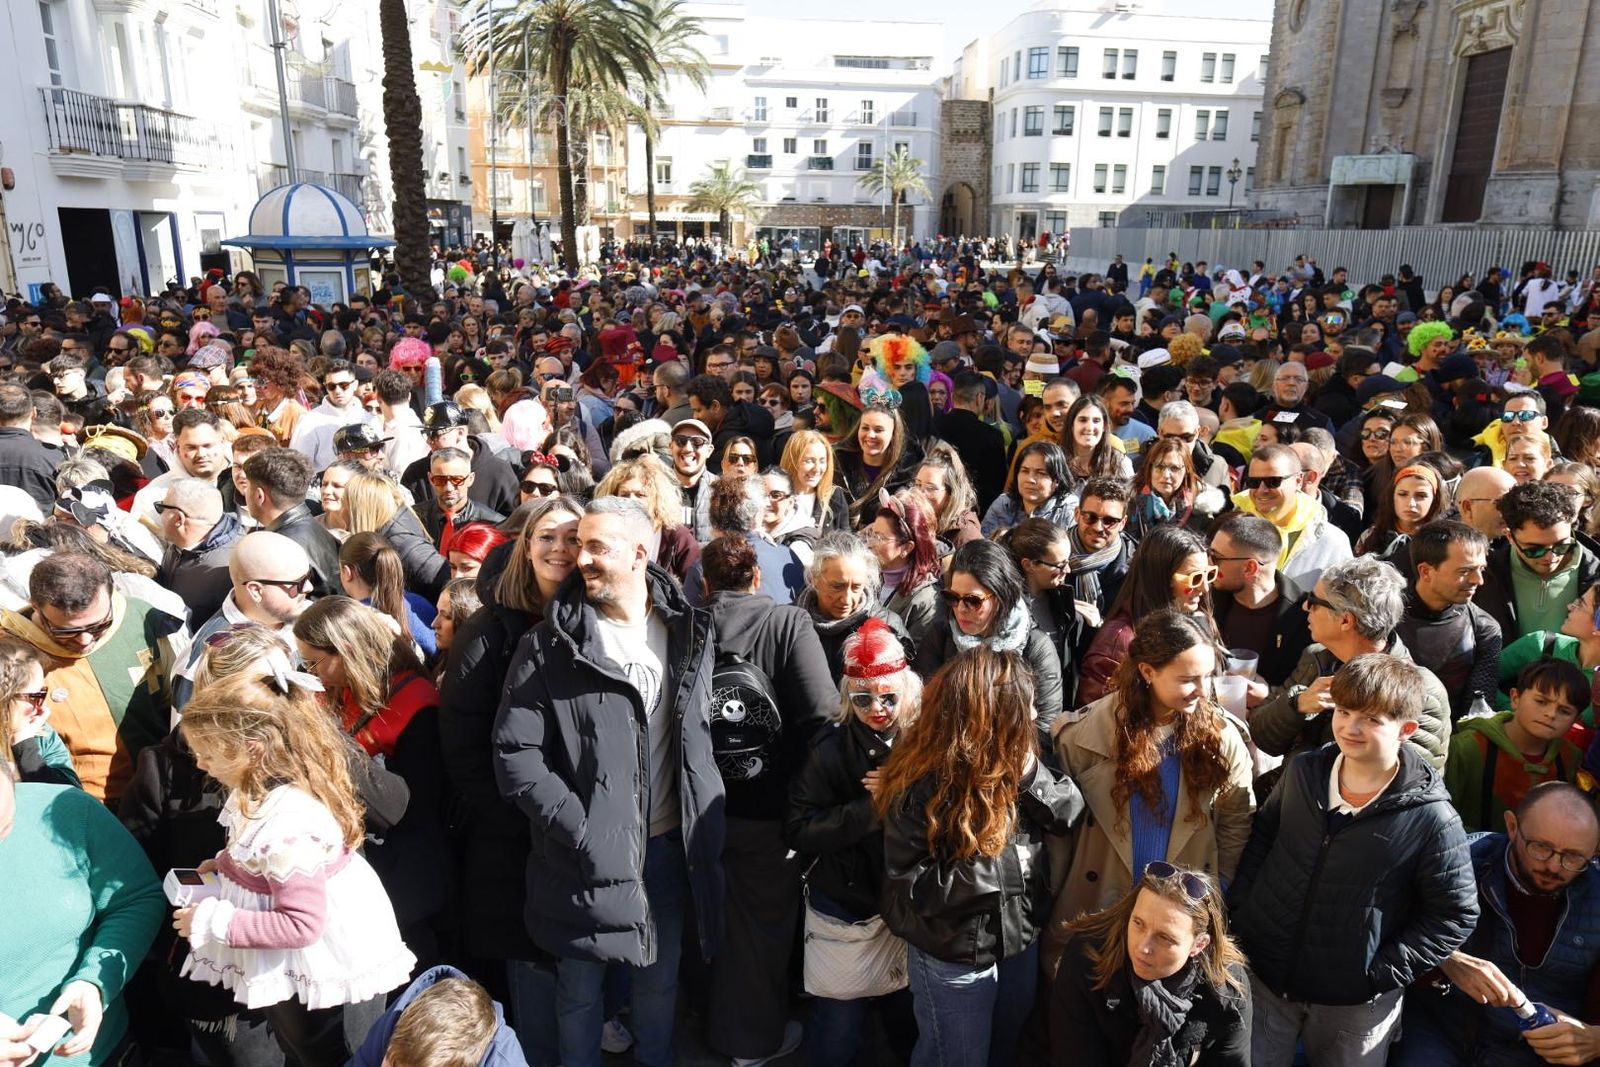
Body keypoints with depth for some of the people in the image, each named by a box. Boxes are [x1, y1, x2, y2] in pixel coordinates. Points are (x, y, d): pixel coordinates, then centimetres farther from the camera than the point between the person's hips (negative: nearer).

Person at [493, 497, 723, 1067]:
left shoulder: (688, 632, 0)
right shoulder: (551, 645, -10)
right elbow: (515, 754, -13)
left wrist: (704, 834, 3)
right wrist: (580, 831, -18)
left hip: (669, 849, 3)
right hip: (589, 856, -3)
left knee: (660, 981, 21)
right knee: (580, 989, 16)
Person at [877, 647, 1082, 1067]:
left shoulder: (1010, 757, -10)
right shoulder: (919, 788, -28)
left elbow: (1072, 813, -6)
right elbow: (910, 890, -26)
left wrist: (1031, 775, -25)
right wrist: (1002, 862, -28)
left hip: (1020, 937, 7)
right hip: (954, 959, -6)